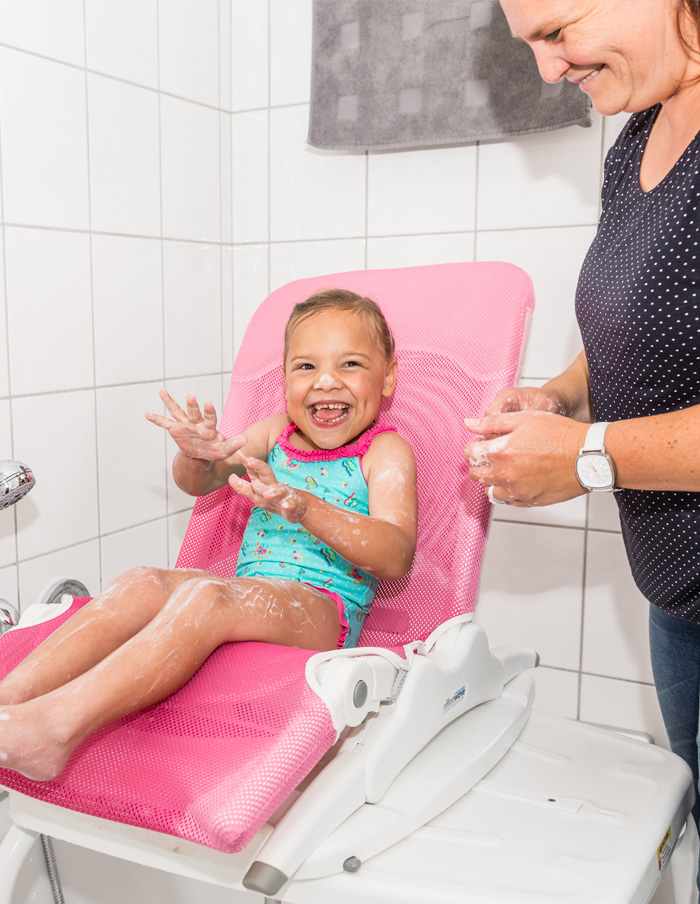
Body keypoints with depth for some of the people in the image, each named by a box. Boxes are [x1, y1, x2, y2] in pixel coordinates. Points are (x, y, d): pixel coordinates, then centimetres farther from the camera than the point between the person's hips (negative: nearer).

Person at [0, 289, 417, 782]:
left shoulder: (386, 450, -1)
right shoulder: (275, 432, 17)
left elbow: (396, 556, -15)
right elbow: (198, 482, 16)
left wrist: (305, 509, -31)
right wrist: (199, 456, -11)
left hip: (324, 611, -6)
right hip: (246, 594, 6)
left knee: (206, 596, -34)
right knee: (142, 583, -21)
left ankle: (58, 724, -44)